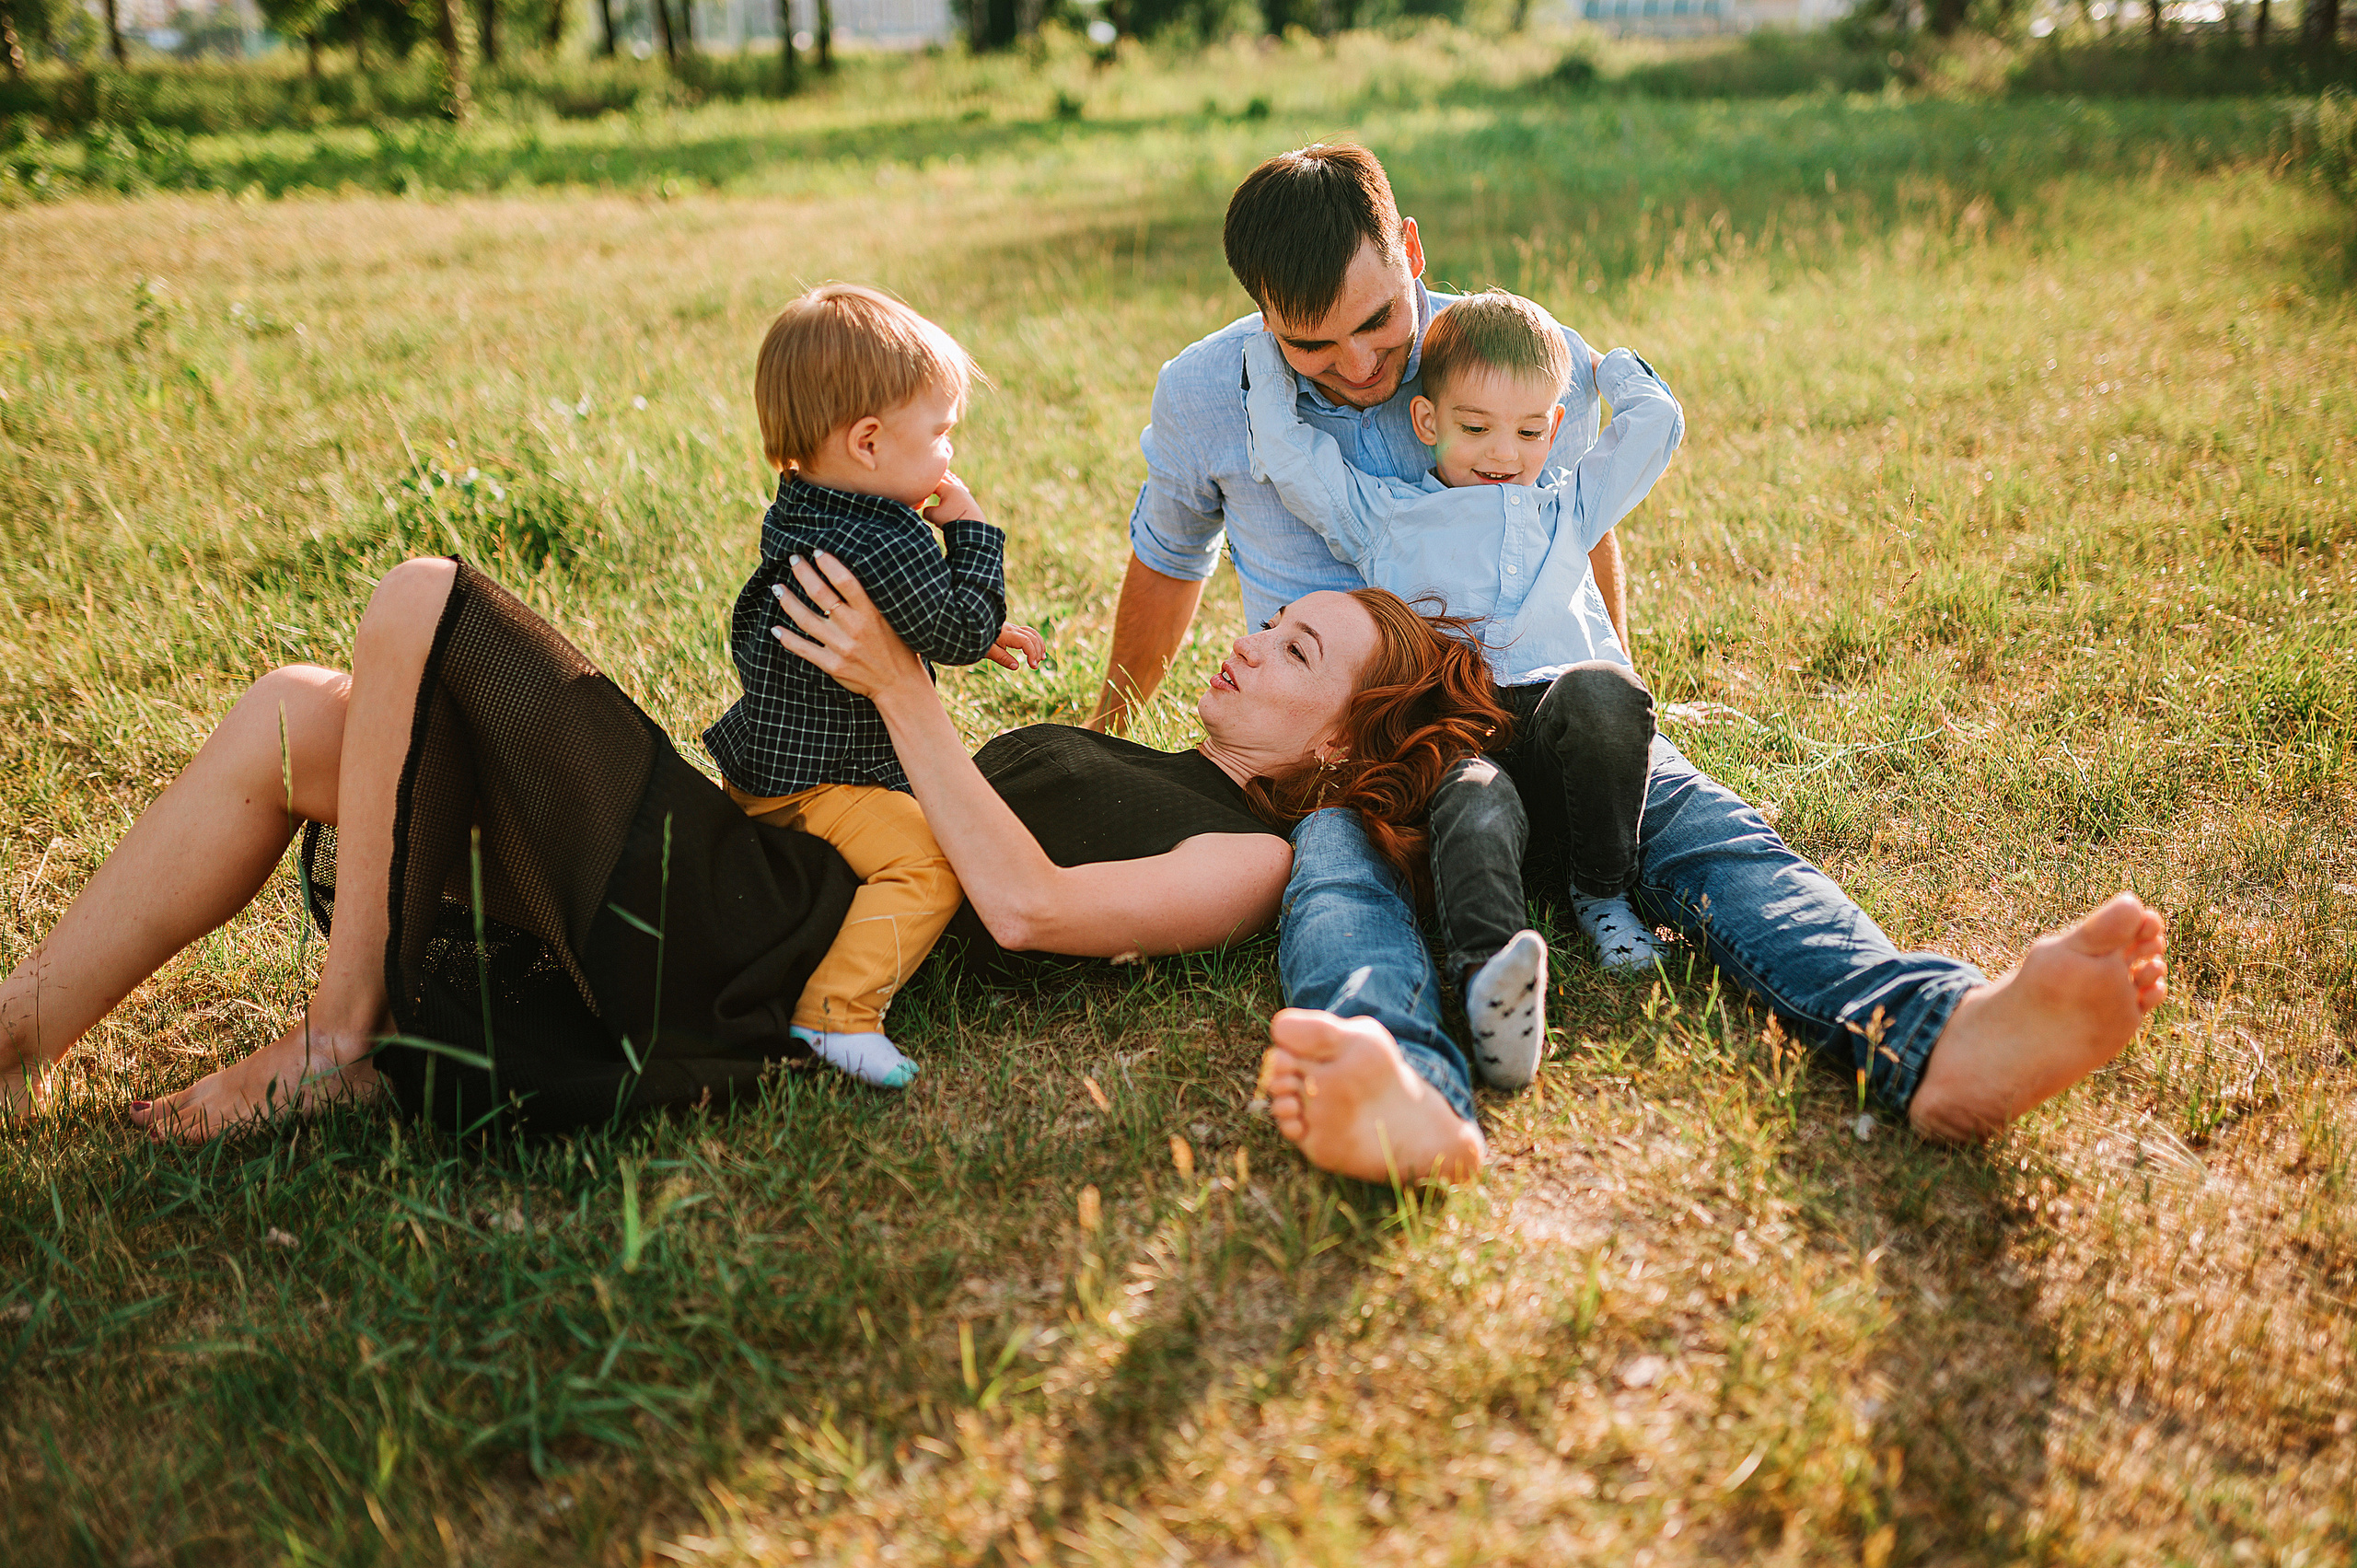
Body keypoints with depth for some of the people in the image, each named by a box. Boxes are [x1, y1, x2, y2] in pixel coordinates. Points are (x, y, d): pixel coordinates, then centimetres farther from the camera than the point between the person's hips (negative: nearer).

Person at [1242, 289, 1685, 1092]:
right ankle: (1488, 975, -63)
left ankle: (1602, 892, -16)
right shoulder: (1378, 512, 23)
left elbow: (1654, 424, 32)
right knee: (1474, 807, -38)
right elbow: (1282, 450, 20)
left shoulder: (1567, 506, 31)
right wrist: (1267, 344, 31)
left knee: (1602, 692, -34)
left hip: (1557, 728, 3)